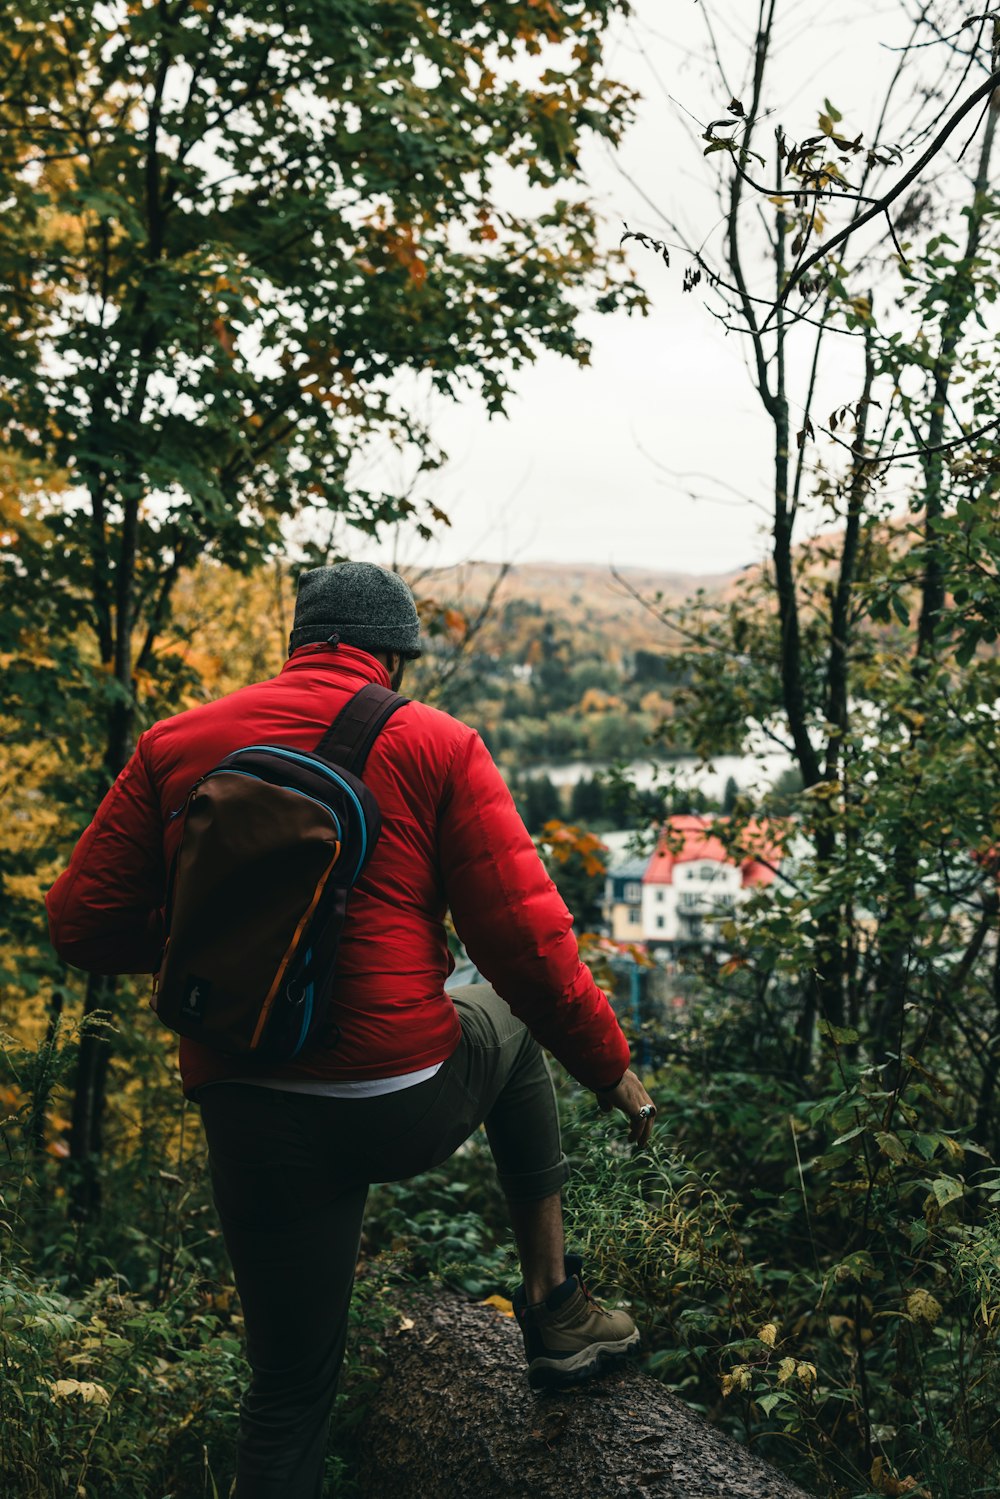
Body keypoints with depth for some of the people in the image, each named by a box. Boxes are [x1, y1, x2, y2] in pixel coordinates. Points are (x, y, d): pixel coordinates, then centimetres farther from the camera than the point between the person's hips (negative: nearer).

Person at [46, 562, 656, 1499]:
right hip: (405, 1111, -2)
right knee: (508, 1020, 31)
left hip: (250, 1127, 2)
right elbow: (525, 939, -7)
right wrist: (611, 1069, 7)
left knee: (289, 1390, 18)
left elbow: (84, 923, 5)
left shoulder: (175, 746, 5)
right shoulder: (436, 748, -3)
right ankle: (554, 1309, 33)